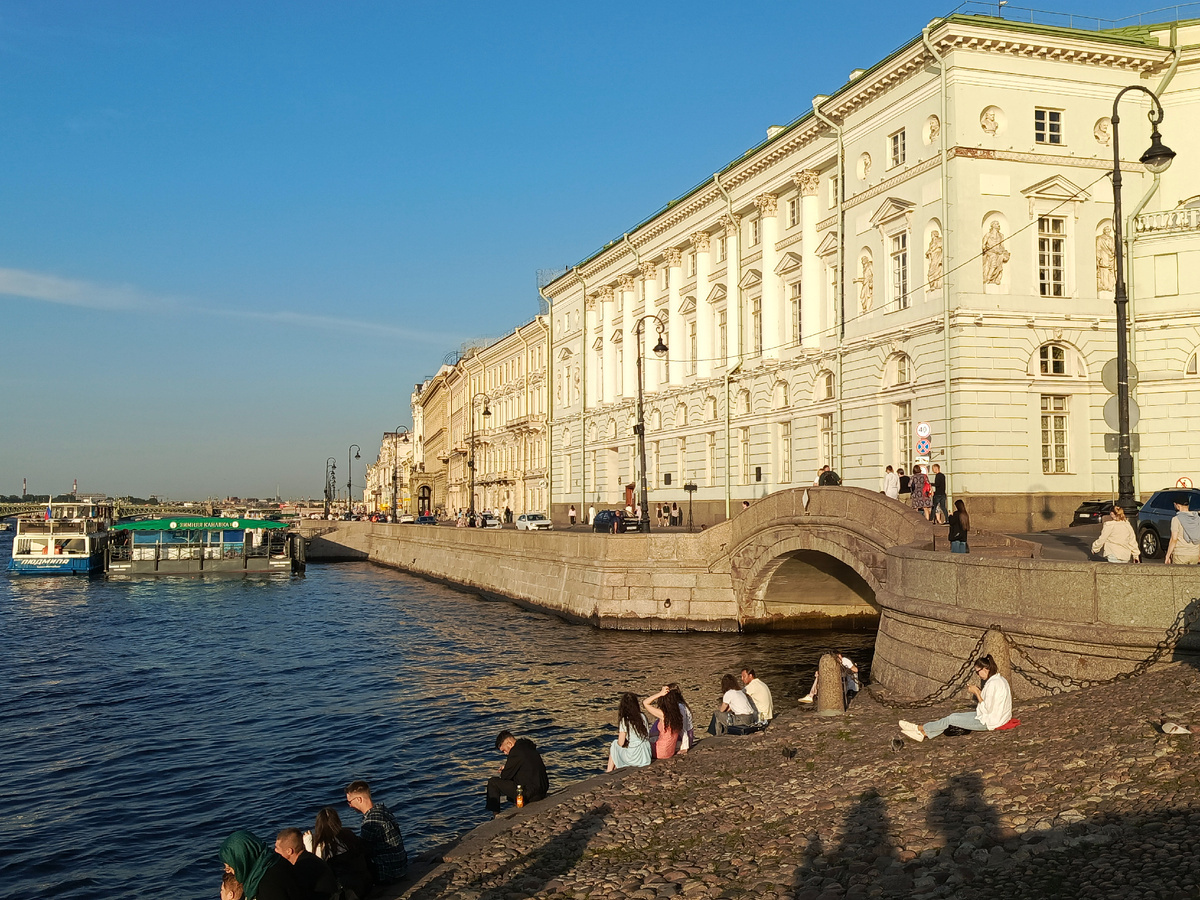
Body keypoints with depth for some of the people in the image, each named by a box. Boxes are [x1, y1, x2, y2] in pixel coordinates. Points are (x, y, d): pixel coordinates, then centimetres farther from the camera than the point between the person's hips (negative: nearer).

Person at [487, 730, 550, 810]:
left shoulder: (516, 751, -15)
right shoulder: (529, 747, 13)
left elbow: (505, 776, -10)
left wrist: (503, 773, 12)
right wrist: (506, 768, 19)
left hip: (529, 794, -9)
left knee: (492, 782, -3)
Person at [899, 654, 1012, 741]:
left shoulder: (994, 683, -23)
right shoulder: (999, 679, 9)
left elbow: (987, 709, -23)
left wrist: (976, 692, -14)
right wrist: (978, 691, 3)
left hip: (989, 722, -10)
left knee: (951, 719, -7)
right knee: (954, 716, 4)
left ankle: (921, 728, 5)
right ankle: (924, 734, 0)